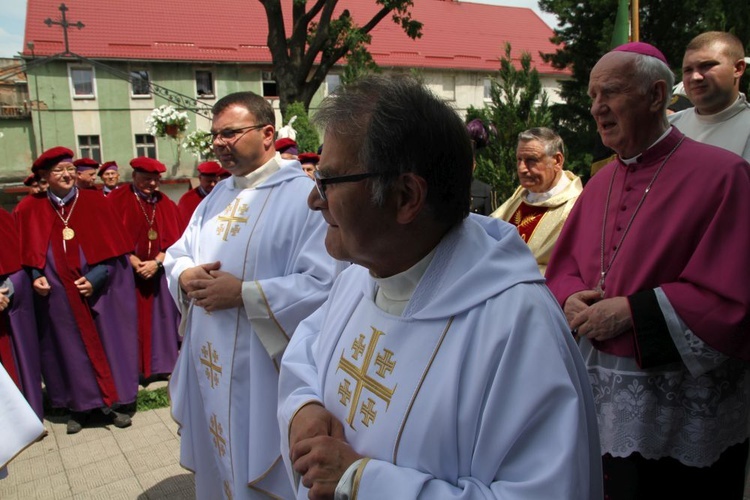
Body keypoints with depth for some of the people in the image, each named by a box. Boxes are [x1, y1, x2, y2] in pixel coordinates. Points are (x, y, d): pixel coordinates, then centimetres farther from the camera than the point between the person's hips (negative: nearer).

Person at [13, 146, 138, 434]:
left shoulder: (94, 202, -2)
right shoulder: (29, 210, 1)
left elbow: (111, 247, -4)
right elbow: (26, 253, 7)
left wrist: (95, 278, -14)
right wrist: (35, 276, -10)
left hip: (98, 292, -1)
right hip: (57, 296, 1)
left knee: (104, 345, 7)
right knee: (70, 350, 10)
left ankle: (110, 403, 20)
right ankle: (79, 406, 25)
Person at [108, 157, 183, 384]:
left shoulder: (166, 204, 8)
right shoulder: (117, 199, -3)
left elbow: (174, 238, 2)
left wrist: (157, 262, -12)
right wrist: (134, 261, -17)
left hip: (158, 273, 3)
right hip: (128, 273, -3)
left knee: (158, 318, 8)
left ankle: (157, 365, 19)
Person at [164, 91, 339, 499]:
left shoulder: (304, 195, -16)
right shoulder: (217, 197, 11)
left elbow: (324, 285, -25)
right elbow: (177, 254, 18)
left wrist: (242, 293, -23)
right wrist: (186, 275, -6)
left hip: (264, 374, -7)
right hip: (207, 366, 8)